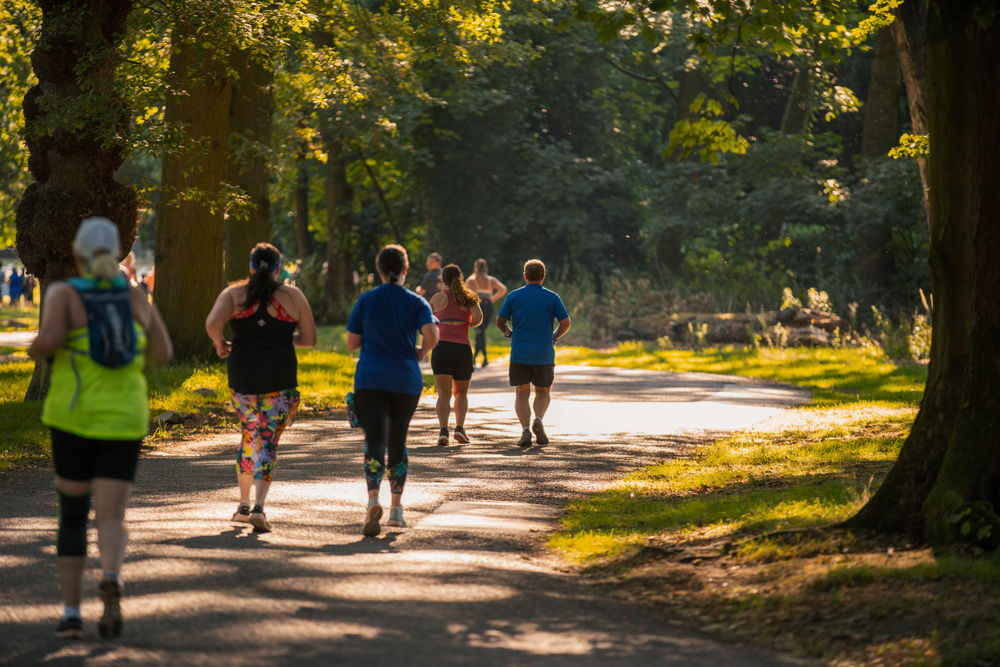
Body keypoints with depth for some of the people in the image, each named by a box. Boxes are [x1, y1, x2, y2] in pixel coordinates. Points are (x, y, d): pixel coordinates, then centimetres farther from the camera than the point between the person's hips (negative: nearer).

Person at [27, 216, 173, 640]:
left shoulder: (63, 293, -6)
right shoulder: (136, 299, 4)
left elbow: (49, 340, -22)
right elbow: (163, 355, 10)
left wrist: (35, 351, 1)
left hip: (73, 418, -1)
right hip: (123, 422, 1)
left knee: (72, 515, 15)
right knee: (110, 521, -2)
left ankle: (71, 615, 9)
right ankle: (110, 581, -35)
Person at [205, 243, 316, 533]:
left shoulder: (234, 293, 2)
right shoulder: (293, 296, 3)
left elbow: (212, 323, -14)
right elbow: (309, 338, 6)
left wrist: (220, 344, 5)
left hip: (242, 377, 2)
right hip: (280, 379, -2)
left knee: (250, 434, 22)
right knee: (268, 442, 0)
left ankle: (243, 504, 25)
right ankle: (258, 507, -17)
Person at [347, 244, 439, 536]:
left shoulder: (365, 300, 2)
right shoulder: (416, 302, 0)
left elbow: (351, 343, 2)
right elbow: (431, 334, -16)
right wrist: (421, 353, 3)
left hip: (370, 380, -1)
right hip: (406, 381, 1)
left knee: (375, 442, -8)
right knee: (398, 442, 16)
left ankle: (373, 499, -32)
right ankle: (396, 507, 18)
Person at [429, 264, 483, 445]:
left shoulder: (437, 298, 6)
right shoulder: (469, 298, 5)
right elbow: (478, 317, -10)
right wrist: (469, 324, 12)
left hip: (441, 347, -1)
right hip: (462, 349, 1)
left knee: (444, 394, -3)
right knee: (461, 393, 18)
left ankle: (443, 430, -23)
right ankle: (459, 427, -1)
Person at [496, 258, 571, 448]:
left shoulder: (514, 296, 1)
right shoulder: (552, 298, 1)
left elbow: (500, 322, 2)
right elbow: (565, 322, -4)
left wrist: (509, 334, 21)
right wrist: (554, 338, 13)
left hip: (519, 354, 0)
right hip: (544, 354, 0)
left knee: (521, 394, 7)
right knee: (543, 392, 16)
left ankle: (525, 429, -11)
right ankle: (538, 420, -10)